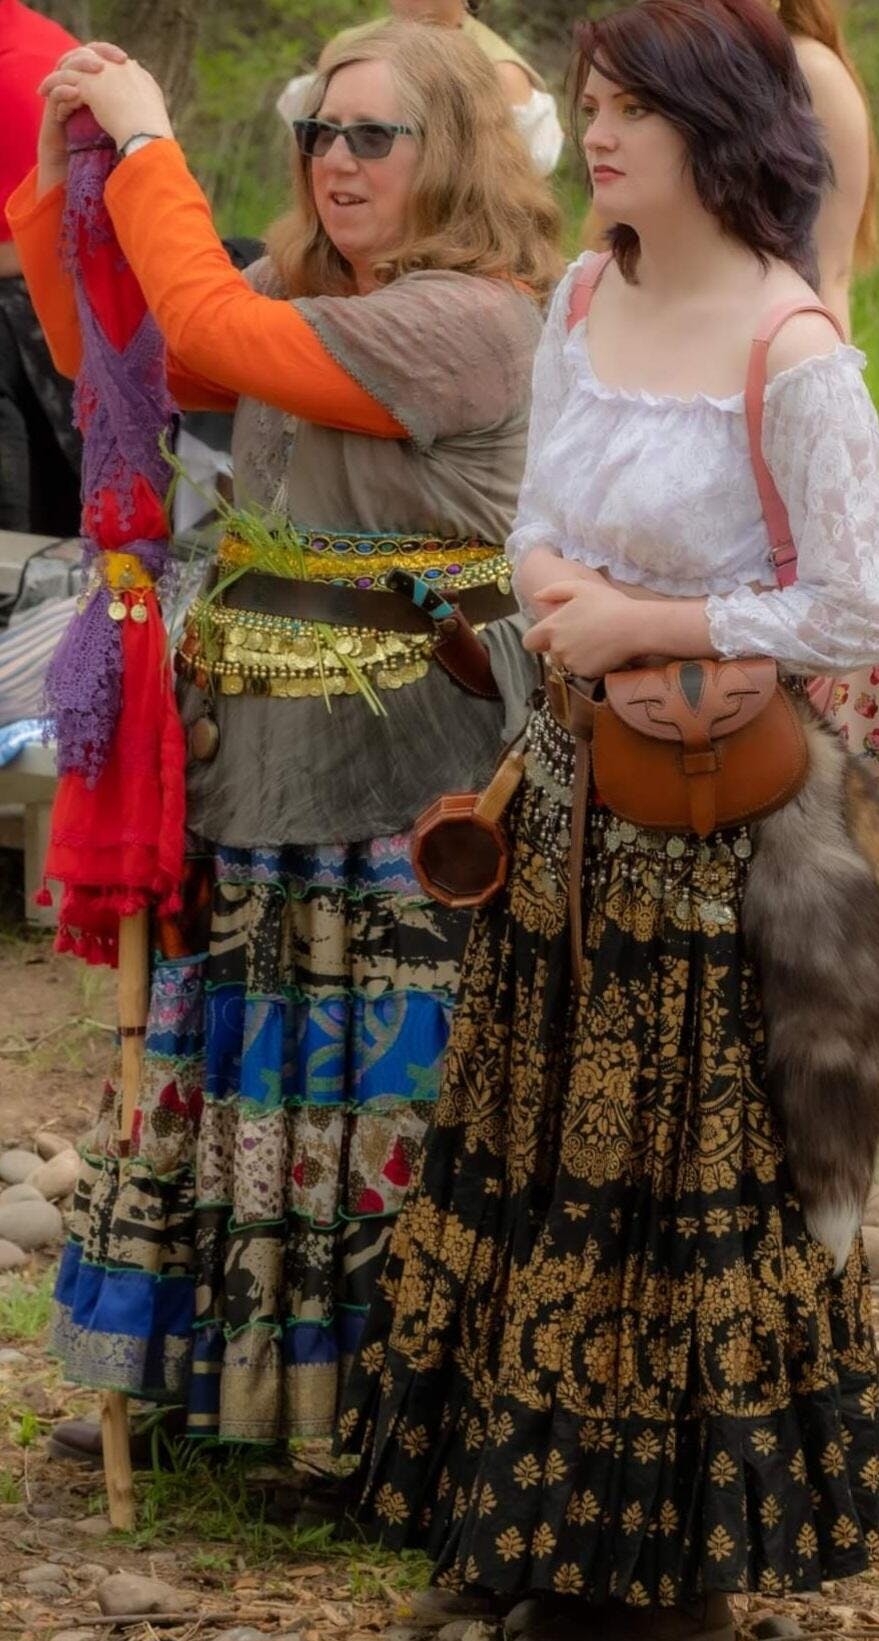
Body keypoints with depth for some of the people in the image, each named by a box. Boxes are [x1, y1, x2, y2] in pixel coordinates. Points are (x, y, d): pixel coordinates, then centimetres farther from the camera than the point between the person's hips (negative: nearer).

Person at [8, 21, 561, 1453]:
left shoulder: (468, 321, -17)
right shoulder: (311, 296, 11)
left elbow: (211, 327, -23)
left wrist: (146, 143, -13)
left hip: (396, 774, -9)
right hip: (258, 752, 9)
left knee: (374, 1080, -2)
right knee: (226, 1053, 14)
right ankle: (221, 1384, 26)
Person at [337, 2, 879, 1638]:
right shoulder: (582, 301, 5)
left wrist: (642, 623, -15)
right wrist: (550, 584, -7)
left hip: (709, 820, -7)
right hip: (570, 787, 7)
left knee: (689, 1169, 4)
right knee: (534, 1134, 14)